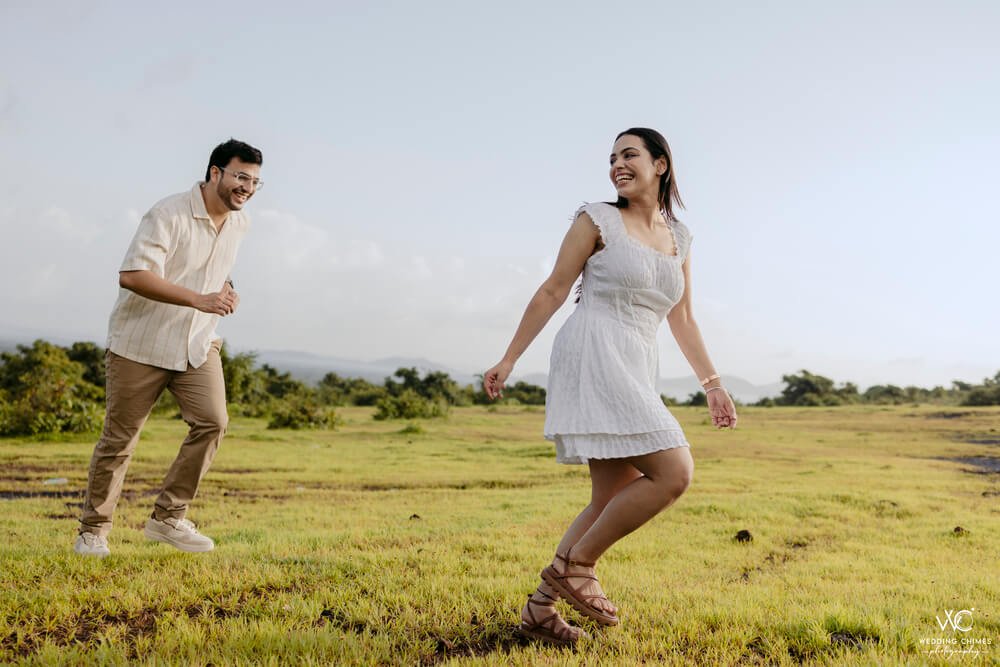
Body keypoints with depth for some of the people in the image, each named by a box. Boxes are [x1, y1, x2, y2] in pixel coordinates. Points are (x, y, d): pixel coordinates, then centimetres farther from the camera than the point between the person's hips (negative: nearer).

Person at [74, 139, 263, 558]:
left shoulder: (240, 224, 6)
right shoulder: (169, 216, -18)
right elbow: (132, 275, -30)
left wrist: (225, 292, 6)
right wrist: (199, 299, -36)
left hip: (198, 344, 6)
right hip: (141, 343, -6)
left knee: (213, 421, -11)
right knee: (119, 438, 3)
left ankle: (168, 518, 2)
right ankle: (93, 530, 19)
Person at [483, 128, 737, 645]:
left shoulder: (679, 237, 18)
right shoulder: (597, 220, 2)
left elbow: (682, 320, 22)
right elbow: (553, 292, 1)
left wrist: (711, 383, 16)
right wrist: (508, 360, 0)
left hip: (636, 372, 7)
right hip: (593, 356, -7)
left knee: (613, 500, 6)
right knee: (674, 472, -17)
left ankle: (540, 609, 15)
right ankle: (573, 565, -4)